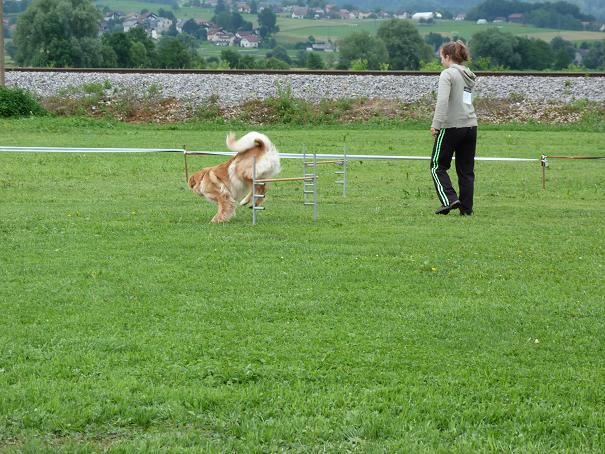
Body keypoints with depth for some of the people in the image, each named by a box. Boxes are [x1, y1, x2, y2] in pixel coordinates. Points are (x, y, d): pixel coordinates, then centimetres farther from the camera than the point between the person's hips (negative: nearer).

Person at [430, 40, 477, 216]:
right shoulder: (468, 75, 17)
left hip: (452, 126, -7)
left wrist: (436, 124, -21)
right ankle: (466, 207, 8)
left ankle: (449, 199, -10)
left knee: (438, 165, 4)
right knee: (466, 169, 10)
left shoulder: (448, 74, -8)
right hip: (471, 125, 7)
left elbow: (442, 100, -19)